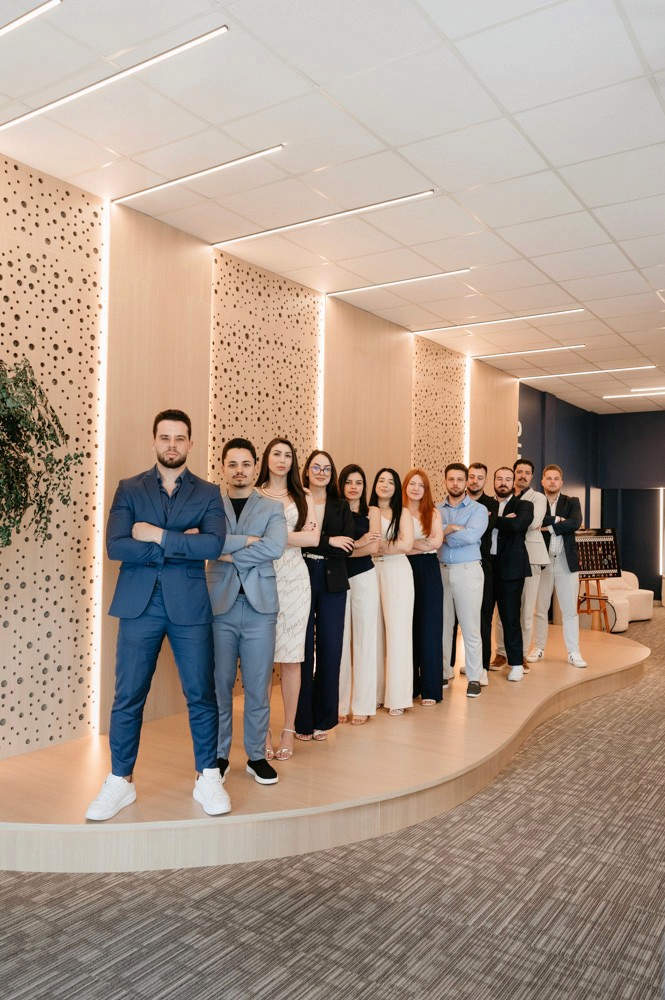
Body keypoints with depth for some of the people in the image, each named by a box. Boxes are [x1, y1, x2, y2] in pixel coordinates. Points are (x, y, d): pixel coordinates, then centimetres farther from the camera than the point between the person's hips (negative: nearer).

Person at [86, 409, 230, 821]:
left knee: (202, 695, 6)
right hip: (139, 606, 0)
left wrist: (158, 536, -13)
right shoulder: (129, 490, 6)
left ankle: (208, 778, 22)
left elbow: (214, 545, -12)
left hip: (190, 606, 0)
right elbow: (116, 547, -8)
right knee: (128, 697, 5)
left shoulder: (208, 493, 5)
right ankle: (120, 781, 22)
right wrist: (181, 545, -11)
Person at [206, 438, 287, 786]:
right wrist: (247, 540, -13)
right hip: (219, 605, 0)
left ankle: (257, 756, 20)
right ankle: (219, 756, 22)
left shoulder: (272, 507, 6)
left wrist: (229, 553, -10)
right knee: (219, 685, 7)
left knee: (258, 686, 6)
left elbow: (275, 547, -12)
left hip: (259, 606, 0)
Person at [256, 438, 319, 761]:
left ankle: (289, 731, 14)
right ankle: (262, 733, 9)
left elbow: (313, 538, 0)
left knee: (291, 657, 3)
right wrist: (295, 535, -8)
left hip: (293, 579, 1)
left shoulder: (303, 498, 12)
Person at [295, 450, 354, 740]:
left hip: (332, 584, 3)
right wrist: (329, 541, -13)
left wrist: (312, 545, -11)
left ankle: (323, 718, 19)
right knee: (303, 650, 2)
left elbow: (346, 548, -1)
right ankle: (302, 720, 14)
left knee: (330, 650, 6)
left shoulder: (341, 507, 11)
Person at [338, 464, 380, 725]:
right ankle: (341, 704, 13)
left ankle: (362, 705, 11)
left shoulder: (371, 512, 5)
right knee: (341, 640, 3)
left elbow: (373, 547, -6)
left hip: (364, 578, 0)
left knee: (364, 639, 4)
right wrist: (357, 544, -14)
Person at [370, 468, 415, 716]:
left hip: (396, 572, -2)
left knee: (397, 630, -1)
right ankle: (377, 691, 14)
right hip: (371, 571, 2)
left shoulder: (402, 513, 3)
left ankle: (397, 696, 5)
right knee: (375, 631, 4)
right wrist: (388, 545, -8)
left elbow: (406, 544, -8)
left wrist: (378, 545, -3)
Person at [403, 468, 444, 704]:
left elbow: (437, 542, -7)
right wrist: (423, 545, -9)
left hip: (428, 573, 0)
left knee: (429, 629, 1)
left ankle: (430, 689, 7)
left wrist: (409, 543, -8)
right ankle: (408, 685, 17)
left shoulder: (433, 513, 6)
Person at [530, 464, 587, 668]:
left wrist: (549, 526, -15)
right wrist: (557, 519, -16)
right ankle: (539, 648, 19)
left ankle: (574, 653, 9)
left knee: (570, 610, 3)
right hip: (542, 561, 0)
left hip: (567, 562, 0)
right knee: (540, 609, 8)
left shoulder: (571, 502, 7)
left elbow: (576, 523, -12)